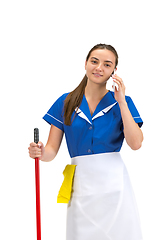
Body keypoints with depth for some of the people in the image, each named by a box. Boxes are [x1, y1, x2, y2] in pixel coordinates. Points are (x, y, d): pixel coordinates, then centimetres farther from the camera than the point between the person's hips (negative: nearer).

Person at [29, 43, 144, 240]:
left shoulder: (121, 102, 4)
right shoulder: (65, 102, 5)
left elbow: (135, 144, -10)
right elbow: (52, 149, 3)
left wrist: (121, 102, -10)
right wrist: (41, 153, -19)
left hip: (113, 181, 0)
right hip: (81, 182, 1)